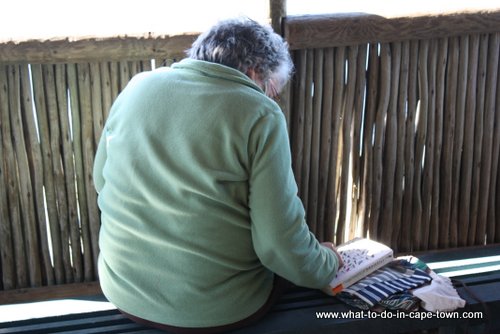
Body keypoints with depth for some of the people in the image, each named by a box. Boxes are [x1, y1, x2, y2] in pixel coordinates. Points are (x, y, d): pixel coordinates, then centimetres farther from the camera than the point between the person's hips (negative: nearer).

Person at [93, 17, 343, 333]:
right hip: (215, 308, -5)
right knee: (287, 265, 25)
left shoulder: (138, 86, 0)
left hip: (123, 291, 5)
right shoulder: (259, 114, -14)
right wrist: (327, 264, 3)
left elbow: (101, 181, 11)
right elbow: (281, 243, -17)